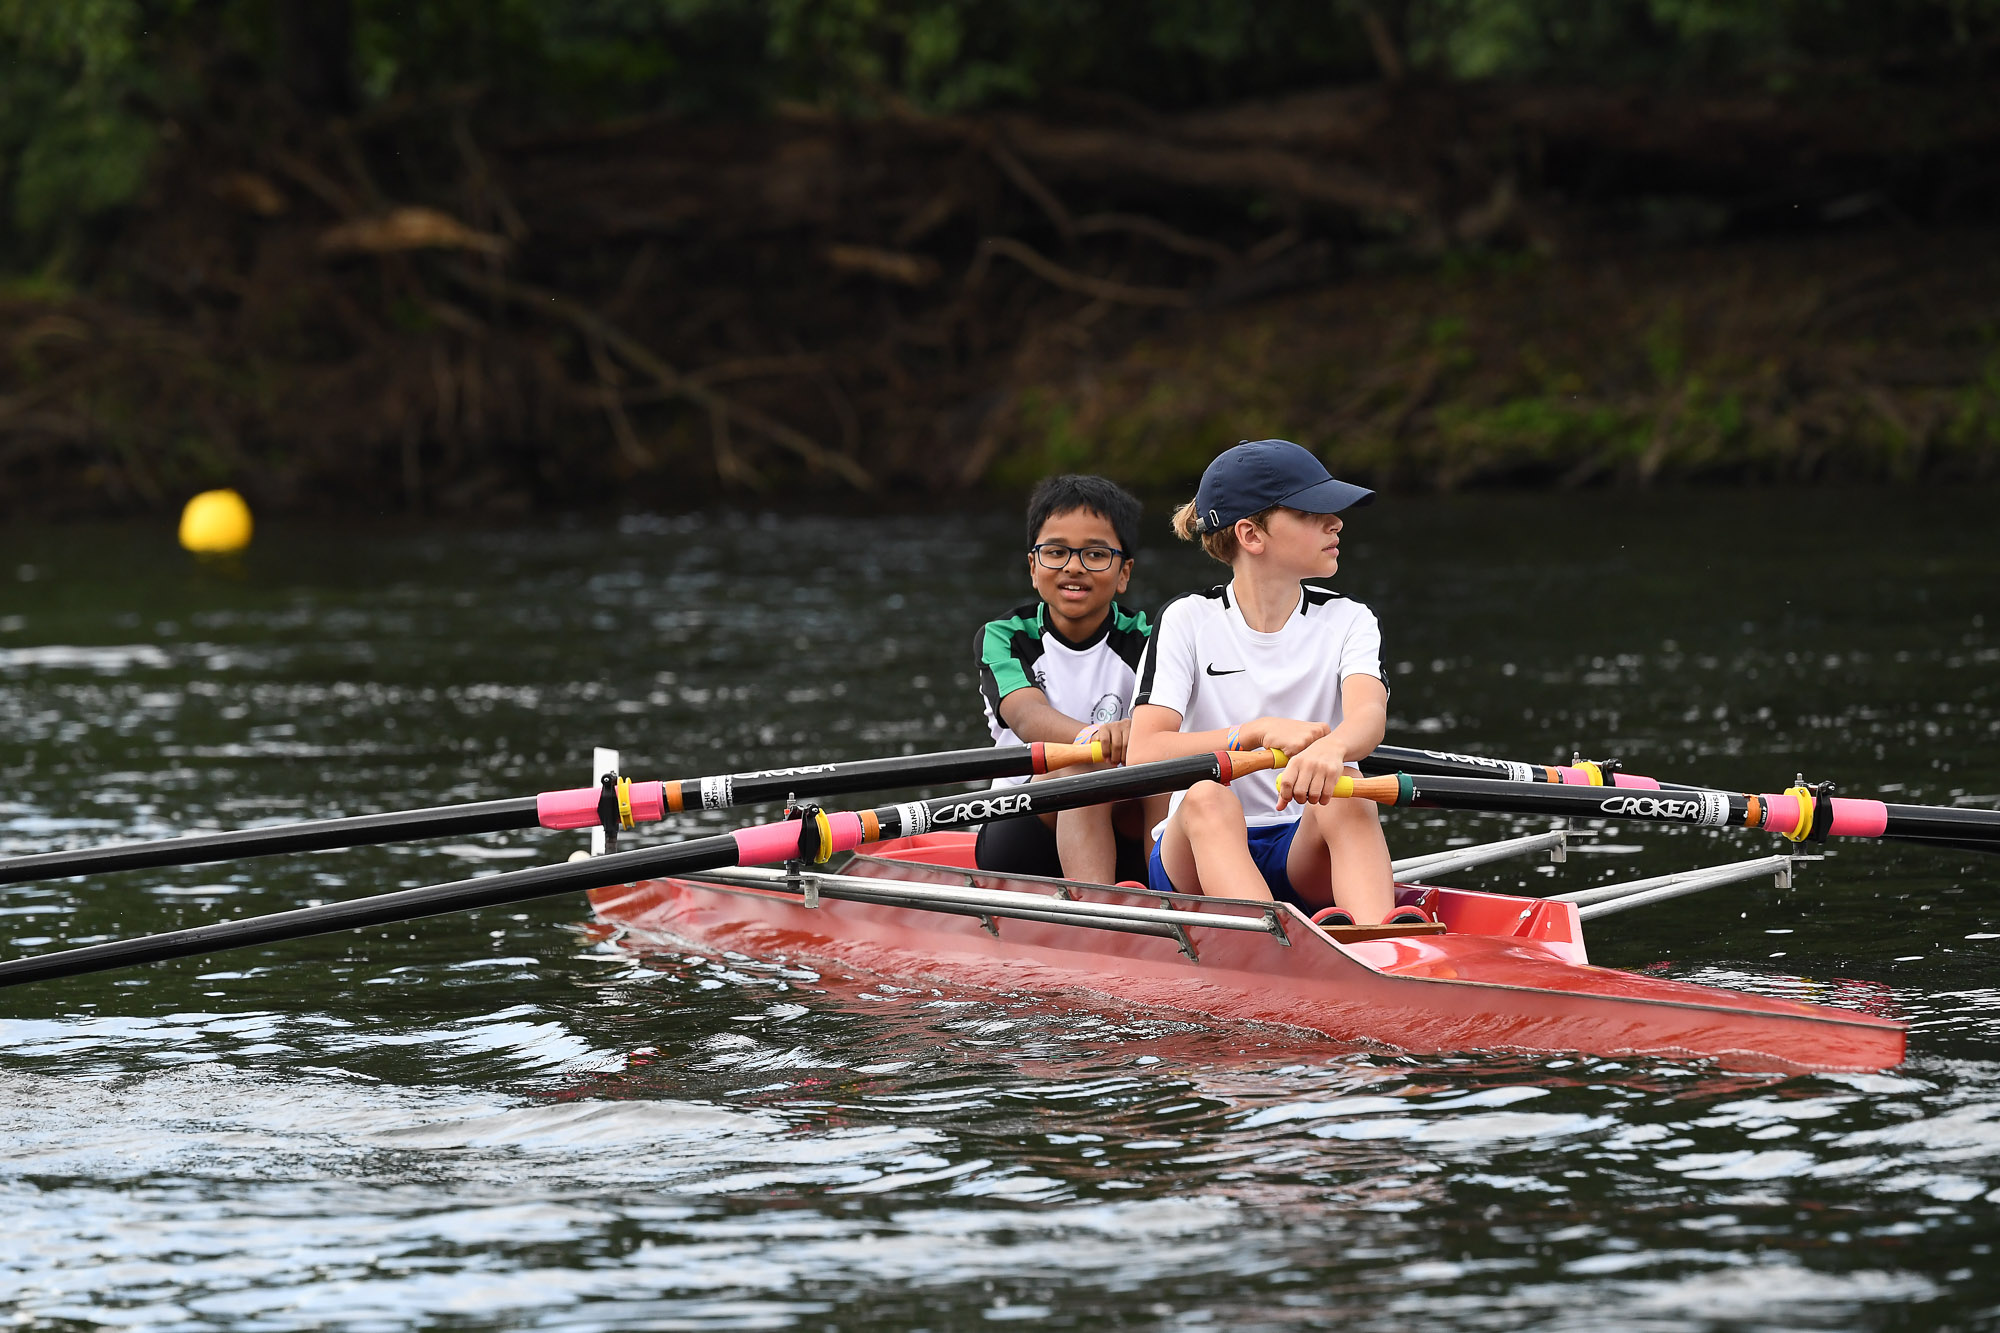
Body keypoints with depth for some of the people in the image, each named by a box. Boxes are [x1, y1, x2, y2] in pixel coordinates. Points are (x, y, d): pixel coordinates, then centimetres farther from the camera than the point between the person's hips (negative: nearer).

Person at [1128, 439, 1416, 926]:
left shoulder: (1347, 621, 6)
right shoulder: (1188, 621, 1)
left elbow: (1369, 713, -18)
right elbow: (1143, 754, -13)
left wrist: (1333, 747, -43)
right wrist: (1260, 732, -26)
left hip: (1307, 862, 1)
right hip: (1199, 856, -1)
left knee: (1345, 795, -30)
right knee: (1207, 797, -33)